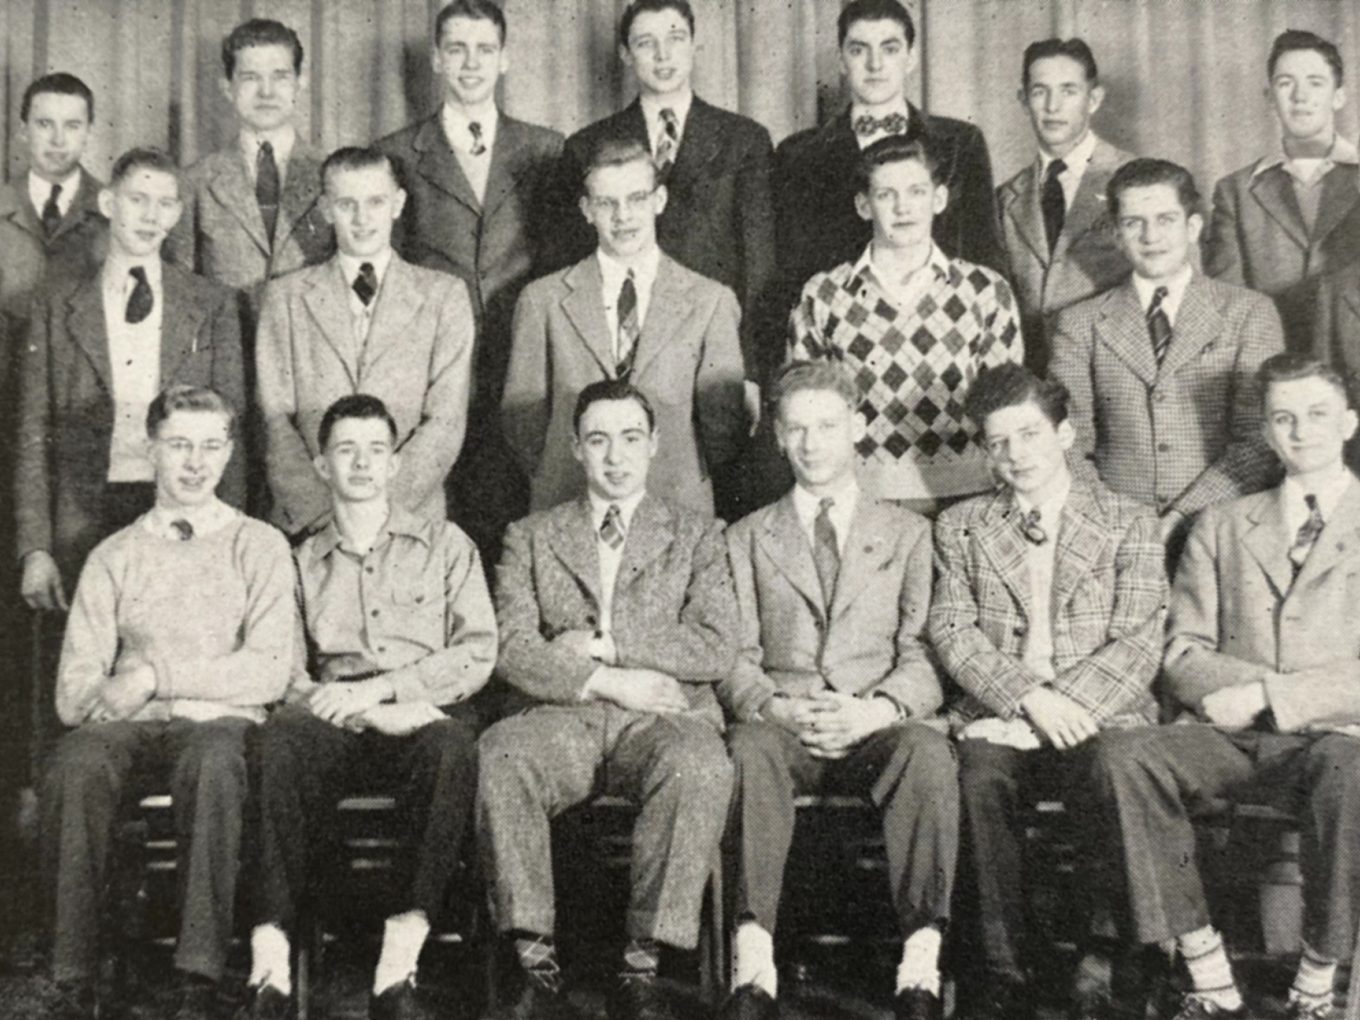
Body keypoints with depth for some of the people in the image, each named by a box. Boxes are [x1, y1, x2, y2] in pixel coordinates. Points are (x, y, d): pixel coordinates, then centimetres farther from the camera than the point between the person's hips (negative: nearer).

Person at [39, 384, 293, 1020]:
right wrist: (103, 697, -15)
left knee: (213, 759, -38)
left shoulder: (258, 546, 11)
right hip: (129, 725, 2)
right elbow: (73, 688, 9)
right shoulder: (114, 556, 18)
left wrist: (156, 675, -11)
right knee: (76, 763, -33)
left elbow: (269, 671, -2)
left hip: (218, 722, -2)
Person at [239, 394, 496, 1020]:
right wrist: (370, 714, -10)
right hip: (335, 725, 1)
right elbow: (286, 673, 9)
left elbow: (478, 654, 6)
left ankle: (398, 968, -39)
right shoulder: (304, 562, 22)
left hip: (426, 715, -1)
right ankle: (270, 969, -38)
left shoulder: (445, 546, 19)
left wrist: (376, 688, -8)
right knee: (278, 741, -34)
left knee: (451, 747, -37)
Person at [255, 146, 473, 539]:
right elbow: (276, 421, 4)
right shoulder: (286, 296, 12)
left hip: (410, 518, 0)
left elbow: (446, 423, 1)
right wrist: (321, 512, -9)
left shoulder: (444, 296, 10)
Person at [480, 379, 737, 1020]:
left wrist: (606, 645, -4)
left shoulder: (696, 536, 17)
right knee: (496, 756, -33)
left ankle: (642, 967, -27)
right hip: (561, 719, 1)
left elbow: (718, 649, 1)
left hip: (661, 717, 0)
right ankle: (535, 963, -26)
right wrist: (604, 681, -10)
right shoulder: (530, 537, 19)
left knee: (702, 766, -35)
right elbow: (513, 652, 4)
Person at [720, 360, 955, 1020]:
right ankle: (754, 966, -39)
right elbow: (734, 659, 10)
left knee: (928, 749, -35)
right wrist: (776, 706, -12)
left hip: (880, 728, 0)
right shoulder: (747, 538, 20)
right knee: (750, 745, -36)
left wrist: (878, 708, -14)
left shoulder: (908, 532, 18)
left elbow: (923, 656, 7)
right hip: (781, 723, 0)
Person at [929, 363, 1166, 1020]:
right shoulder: (960, 527, 18)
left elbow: (1139, 644, 2)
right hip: (997, 717, 1)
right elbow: (952, 633, 4)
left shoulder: (1129, 524, 13)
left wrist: (1068, 704, -14)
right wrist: (1028, 696, -13)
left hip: (1099, 717, -1)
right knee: (982, 780, -32)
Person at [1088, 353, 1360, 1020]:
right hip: (1229, 737, 3)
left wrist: (1268, 696, -10)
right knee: (1127, 757, -29)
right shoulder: (1222, 525, 20)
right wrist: (1247, 686, -7)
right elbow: (1184, 653, 13)